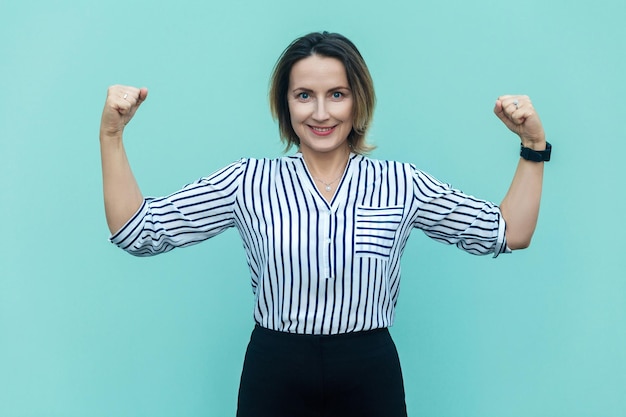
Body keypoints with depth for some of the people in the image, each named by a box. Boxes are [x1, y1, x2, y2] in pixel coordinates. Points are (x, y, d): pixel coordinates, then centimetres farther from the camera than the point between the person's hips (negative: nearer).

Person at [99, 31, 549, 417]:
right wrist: (112, 134, -9)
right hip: (274, 377, 0)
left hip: (370, 378, 1)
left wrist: (533, 145, -3)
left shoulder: (401, 184, 1)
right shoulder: (250, 181, -1)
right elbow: (138, 230, -2)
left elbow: (508, 233, 5)